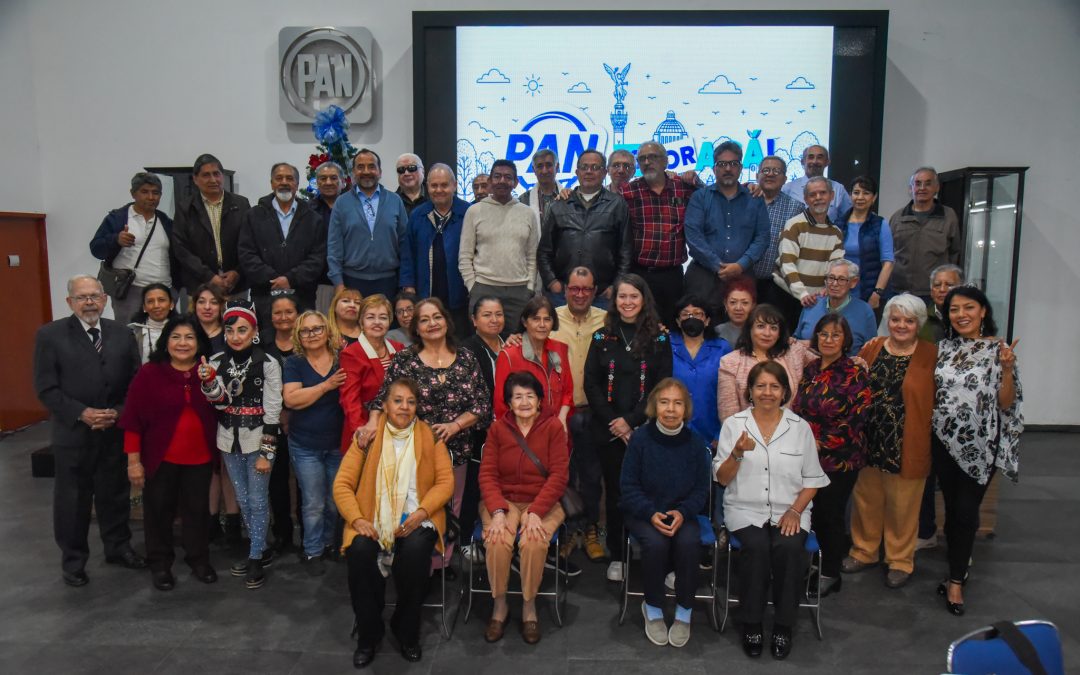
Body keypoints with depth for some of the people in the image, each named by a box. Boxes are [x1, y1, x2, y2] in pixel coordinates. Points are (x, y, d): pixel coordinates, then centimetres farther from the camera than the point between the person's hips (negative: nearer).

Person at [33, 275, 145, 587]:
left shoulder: (122, 334, 5)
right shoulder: (50, 335, -4)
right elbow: (46, 388, -8)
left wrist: (118, 412, -11)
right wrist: (82, 413, -18)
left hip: (116, 432, 3)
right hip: (73, 434, -2)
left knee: (116, 494, 15)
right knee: (72, 501, 10)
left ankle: (118, 547, 33)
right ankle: (73, 560, 27)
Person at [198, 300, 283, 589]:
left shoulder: (267, 363, -11)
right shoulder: (217, 362, 0)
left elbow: (272, 411, -10)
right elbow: (220, 402, -12)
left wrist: (266, 453, -12)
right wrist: (208, 382, -32)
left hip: (258, 441, -4)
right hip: (230, 441, 5)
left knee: (257, 501, 3)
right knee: (243, 501, 15)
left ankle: (256, 558, 16)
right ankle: (261, 549, 31)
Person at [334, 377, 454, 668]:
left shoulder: (429, 436, 6)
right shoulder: (367, 437, 5)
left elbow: (445, 481, 0)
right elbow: (342, 484, 1)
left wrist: (421, 513, -15)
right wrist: (357, 518, -14)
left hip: (416, 521, -1)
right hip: (373, 521, 1)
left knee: (415, 551, -32)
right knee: (360, 551, -30)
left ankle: (406, 631, -6)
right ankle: (368, 634, -6)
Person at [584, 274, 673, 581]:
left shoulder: (659, 338, 3)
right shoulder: (602, 337, 7)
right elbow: (591, 384, 2)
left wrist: (631, 420, -11)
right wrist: (613, 423, -8)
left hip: (645, 428, -1)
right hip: (608, 429, 1)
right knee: (614, 490, 8)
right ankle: (616, 556, 19)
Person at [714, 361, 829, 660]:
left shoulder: (800, 427, 4)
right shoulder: (734, 424, 1)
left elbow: (812, 479, 7)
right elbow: (722, 479, -1)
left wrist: (795, 510, -8)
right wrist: (738, 453, -19)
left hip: (789, 511, 1)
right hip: (746, 509, -1)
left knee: (789, 548, -29)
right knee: (756, 546, -30)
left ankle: (784, 625, -10)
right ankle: (751, 622, -11)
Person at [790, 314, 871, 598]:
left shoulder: (855, 373, -9)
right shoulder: (810, 369, 8)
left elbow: (853, 421, -14)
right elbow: (798, 410, 14)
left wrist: (819, 445, -16)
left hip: (838, 459, -5)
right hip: (807, 458, 5)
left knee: (831, 516, 6)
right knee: (812, 514, 11)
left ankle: (830, 575, 22)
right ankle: (813, 569, 27)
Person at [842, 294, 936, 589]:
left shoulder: (931, 356, -6)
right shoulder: (872, 349, 4)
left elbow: (936, 401, -7)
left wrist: (930, 440, -11)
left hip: (907, 447, -3)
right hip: (870, 442, 4)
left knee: (902, 507, 11)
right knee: (866, 499, 16)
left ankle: (900, 559, 31)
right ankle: (864, 551, 36)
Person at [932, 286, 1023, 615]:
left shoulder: (998, 349, -5)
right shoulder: (943, 347, 5)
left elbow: (1006, 403, -8)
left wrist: (1007, 369, -20)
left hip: (979, 445, -3)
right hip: (944, 441, 3)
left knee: (966, 511, 0)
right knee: (951, 508, 12)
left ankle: (956, 580, 12)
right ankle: (959, 566, 29)